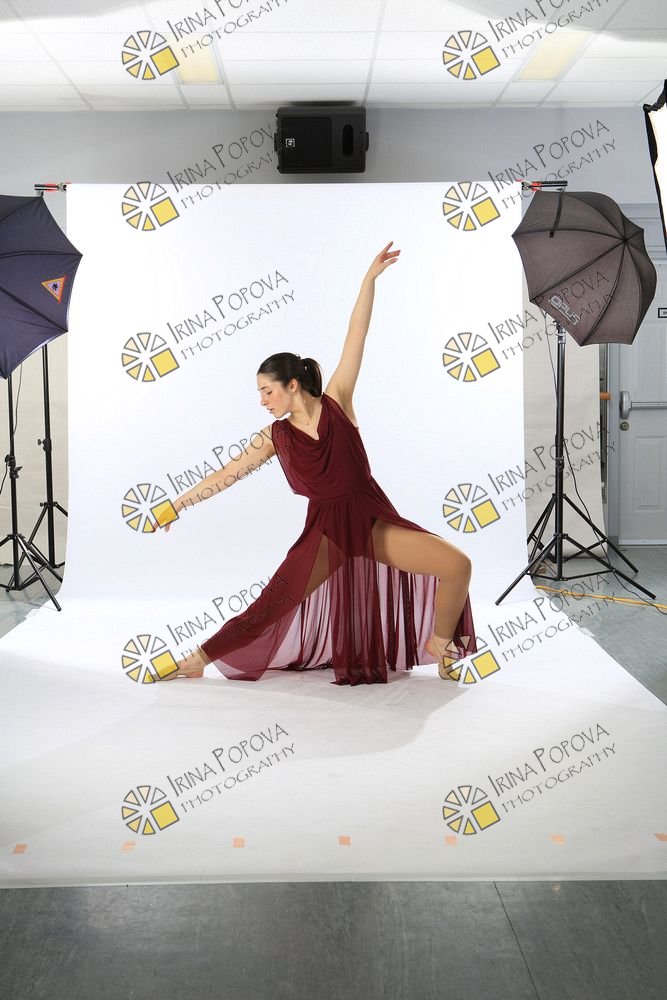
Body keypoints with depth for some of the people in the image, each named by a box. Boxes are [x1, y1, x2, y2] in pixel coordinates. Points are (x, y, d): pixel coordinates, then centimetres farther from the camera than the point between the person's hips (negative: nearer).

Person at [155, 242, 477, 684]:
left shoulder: (336, 402, -1)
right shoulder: (276, 436, 3)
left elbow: (356, 339, -5)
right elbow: (228, 474, 8)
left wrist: (370, 279, -8)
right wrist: (179, 503, 7)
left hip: (375, 521, 0)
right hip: (326, 530, 0)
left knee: (458, 564, -17)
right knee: (268, 608, -9)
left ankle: (439, 648, 4)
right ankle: (196, 659, 6)